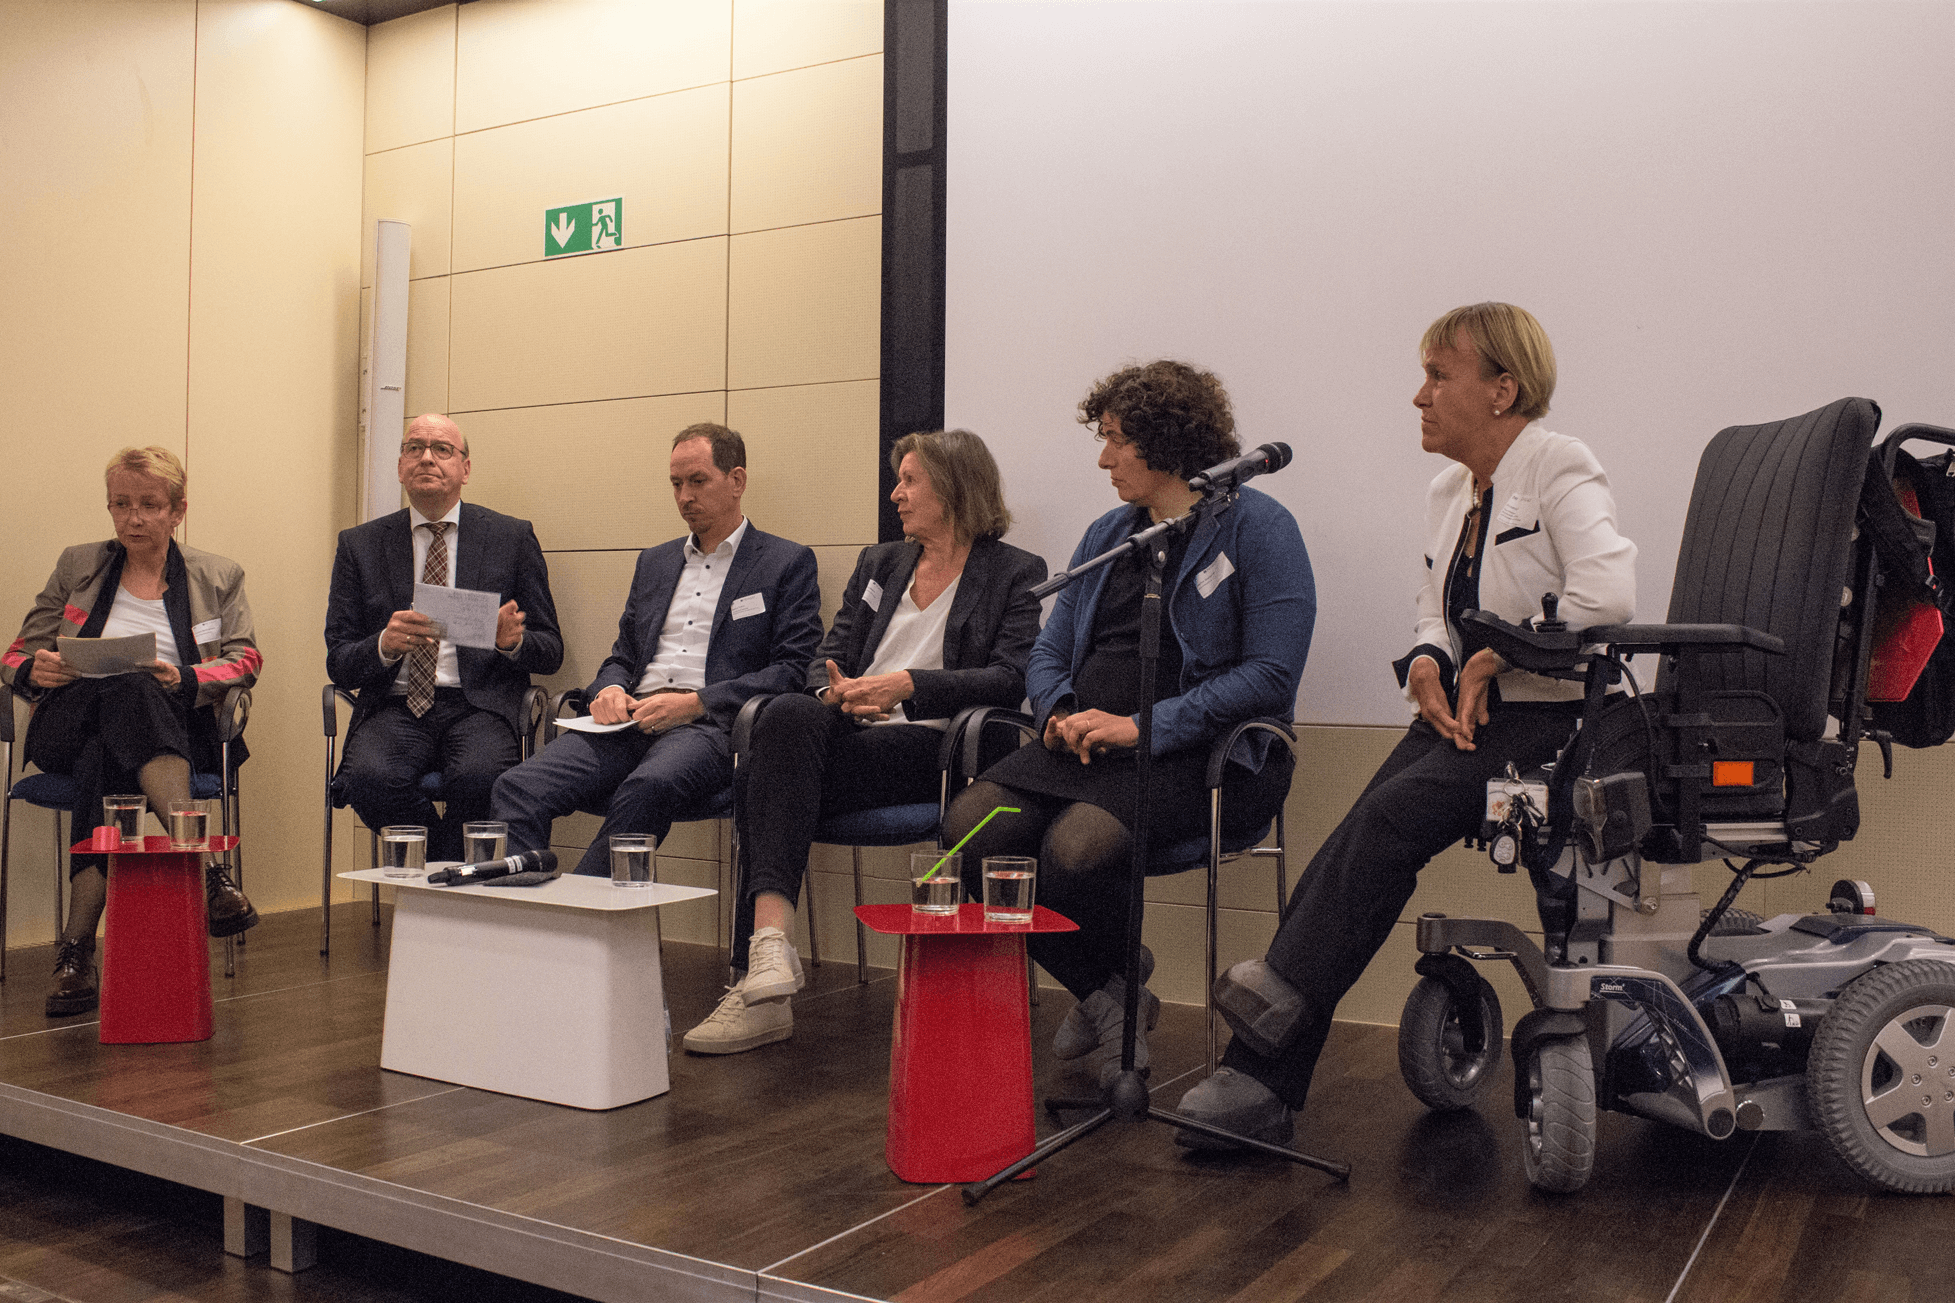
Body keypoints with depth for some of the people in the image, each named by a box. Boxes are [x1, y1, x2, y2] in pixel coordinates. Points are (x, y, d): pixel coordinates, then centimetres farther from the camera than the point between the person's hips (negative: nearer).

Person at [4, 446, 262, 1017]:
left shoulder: (219, 576, 18)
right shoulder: (77, 566, 21)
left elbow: (245, 661, 7)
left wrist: (185, 680, -14)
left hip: (177, 730, 0)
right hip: (68, 728, 1)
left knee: (101, 758, -38)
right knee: (127, 689, -38)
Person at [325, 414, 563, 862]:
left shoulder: (513, 538, 10)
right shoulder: (359, 545, 13)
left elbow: (551, 652, 10)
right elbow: (338, 664, 8)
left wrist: (513, 641, -14)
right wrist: (385, 645, -15)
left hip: (479, 705, -1)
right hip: (394, 706, 1)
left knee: (476, 776, -34)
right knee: (370, 778, -31)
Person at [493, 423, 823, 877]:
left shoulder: (788, 563, 10)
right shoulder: (655, 561, 27)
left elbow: (792, 671, -1)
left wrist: (695, 703, -13)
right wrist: (609, 690, 3)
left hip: (711, 726, -5)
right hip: (631, 721, 5)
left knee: (646, 789, -39)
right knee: (518, 788, -24)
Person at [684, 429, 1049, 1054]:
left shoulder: (1017, 574, 8)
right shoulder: (878, 563, 26)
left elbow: (1011, 679, -6)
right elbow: (827, 657, 19)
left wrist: (907, 685, -18)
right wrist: (834, 690, -7)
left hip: (929, 748, -5)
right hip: (850, 731, 5)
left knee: (769, 771, -30)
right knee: (786, 715, -33)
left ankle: (761, 960, -34)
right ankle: (770, 943, -42)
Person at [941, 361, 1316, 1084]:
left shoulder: (1255, 527, -2)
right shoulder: (1109, 534, 20)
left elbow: (1271, 674, -12)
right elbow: (1050, 650, 21)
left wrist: (1146, 726, -18)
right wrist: (1060, 712, -3)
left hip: (1200, 753, -6)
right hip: (1084, 744, 7)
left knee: (1076, 847, -33)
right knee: (971, 824, -20)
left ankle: (1111, 984, 3)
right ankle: (1104, 996, 0)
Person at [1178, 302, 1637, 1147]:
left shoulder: (1561, 470, -8)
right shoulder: (1447, 490, 15)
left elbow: (1607, 596, -23)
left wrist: (1494, 658, -15)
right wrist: (1427, 659, 0)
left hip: (1548, 720, -6)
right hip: (1461, 713, 6)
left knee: (1391, 816, -29)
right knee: (1348, 847, -14)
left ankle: (1284, 997, -20)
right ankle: (1262, 1084, -17)